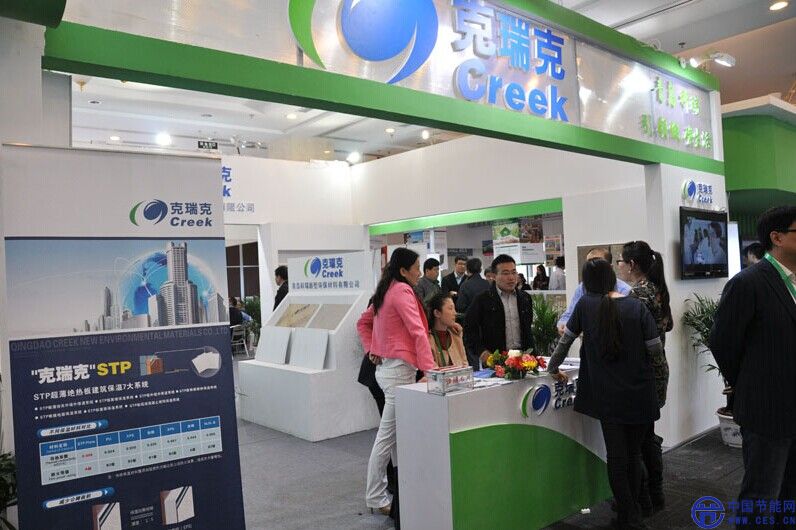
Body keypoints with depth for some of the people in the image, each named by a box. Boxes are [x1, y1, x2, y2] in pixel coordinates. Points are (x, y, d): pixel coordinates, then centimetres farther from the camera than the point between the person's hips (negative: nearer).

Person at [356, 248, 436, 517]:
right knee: (387, 435, -1)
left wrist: (372, 349, 14)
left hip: (386, 367, 9)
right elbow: (418, 331, -22)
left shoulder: (386, 291, 14)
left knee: (397, 432, 16)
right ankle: (376, 497, 9)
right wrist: (430, 367, -26)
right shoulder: (403, 291, -14)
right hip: (400, 370, -9)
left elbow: (363, 323, 23)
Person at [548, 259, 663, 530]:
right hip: (640, 392, 1)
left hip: (608, 393, -1)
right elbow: (655, 349, -4)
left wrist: (553, 368, 22)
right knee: (634, 453, 15)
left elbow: (566, 340, 6)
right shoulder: (636, 306, -5)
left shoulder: (586, 304, -4)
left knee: (616, 454, 9)